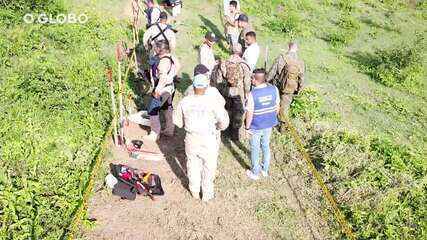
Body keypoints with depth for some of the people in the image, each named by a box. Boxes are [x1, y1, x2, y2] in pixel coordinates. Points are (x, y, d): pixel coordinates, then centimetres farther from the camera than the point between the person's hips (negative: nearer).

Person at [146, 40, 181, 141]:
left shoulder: (163, 61, -28)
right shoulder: (170, 56, 0)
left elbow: (163, 78, -36)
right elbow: (178, 65, 14)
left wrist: (157, 90, -30)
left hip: (162, 90, -10)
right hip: (170, 88, 10)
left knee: (153, 111, 2)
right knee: (167, 108, 22)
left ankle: (155, 134, 14)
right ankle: (169, 129, 37)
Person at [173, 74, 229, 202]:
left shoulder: (184, 101, -11)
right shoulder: (212, 102, -19)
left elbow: (177, 120, 2)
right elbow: (224, 122, -12)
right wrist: (217, 126, 9)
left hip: (191, 138, 3)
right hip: (208, 141, -2)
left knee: (193, 164, 23)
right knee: (209, 167, 17)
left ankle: (194, 191, 41)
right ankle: (207, 194, 33)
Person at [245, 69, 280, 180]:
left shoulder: (253, 94, -25)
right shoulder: (274, 89, -11)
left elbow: (249, 113, -19)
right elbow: (277, 107, 0)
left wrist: (247, 127, -5)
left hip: (256, 126, -4)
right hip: (269, 125, 5)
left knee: (255, 149, 15)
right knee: (266, 146, 24)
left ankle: (255, 173, 30)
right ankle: (265, 170, 39)